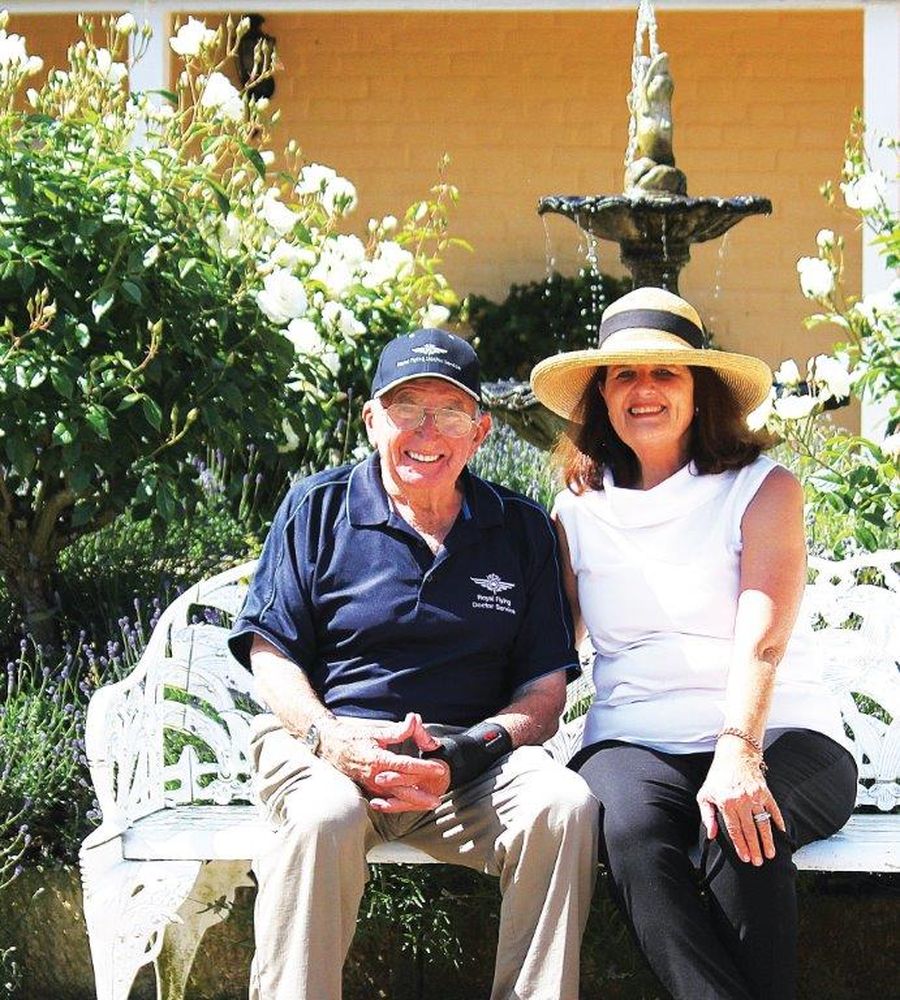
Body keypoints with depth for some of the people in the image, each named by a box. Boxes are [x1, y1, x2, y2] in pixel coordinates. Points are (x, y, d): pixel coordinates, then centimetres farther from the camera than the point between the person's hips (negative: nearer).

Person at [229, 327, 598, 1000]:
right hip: (327, 738, -2)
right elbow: (271, 651, 5)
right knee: (325, 817, -37)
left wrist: (465, 755, -13)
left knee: (566, 806, -29)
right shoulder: (317, 508, 11)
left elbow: (547, 682, 8)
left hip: (472, 752, 2)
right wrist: (329, 739, -17)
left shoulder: (522, 529, 14)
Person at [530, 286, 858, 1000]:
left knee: (744, 832, -36)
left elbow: (762, 638, -12)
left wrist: (738, 755, -30)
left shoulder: (763, 488, 3)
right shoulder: (579, 510, 14)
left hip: (781, 733, -2)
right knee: (632, 829, -34)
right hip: (634, 739, 2)